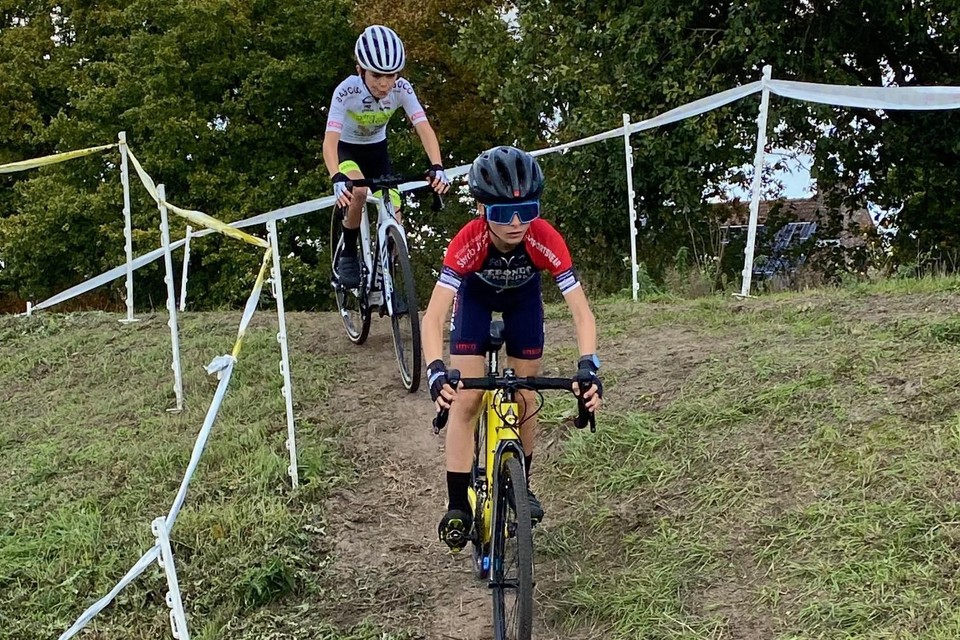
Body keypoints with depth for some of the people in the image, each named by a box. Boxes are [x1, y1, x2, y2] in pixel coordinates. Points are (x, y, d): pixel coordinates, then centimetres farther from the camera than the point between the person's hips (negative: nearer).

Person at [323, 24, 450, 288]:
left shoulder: (402, 89, -25)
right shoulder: (347, 91, -33)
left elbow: (424, 128, -31)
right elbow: (330, 140, -41)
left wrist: (437, 167, -49)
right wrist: (337, 179, -59)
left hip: (377, 150, 3)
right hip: (347, 149, -3)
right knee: (358, 191, -34)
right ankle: (348, 255, -12)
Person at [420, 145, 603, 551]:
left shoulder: (545, 239, -38)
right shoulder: (469, 241, -41)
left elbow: (581, 311, -38)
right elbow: (433, 316, -45)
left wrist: (588, 366, -53)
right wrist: (436, 371, -60)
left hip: (523, 297, 1)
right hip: (475, 295, -1)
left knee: (525, 398, 3)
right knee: (466, 399, -11)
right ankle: (458, 506, -5)